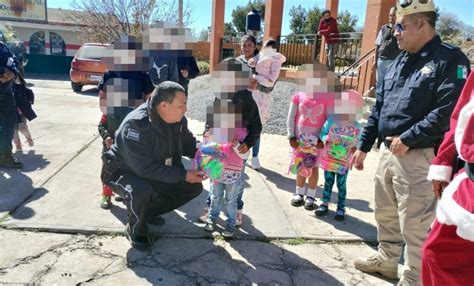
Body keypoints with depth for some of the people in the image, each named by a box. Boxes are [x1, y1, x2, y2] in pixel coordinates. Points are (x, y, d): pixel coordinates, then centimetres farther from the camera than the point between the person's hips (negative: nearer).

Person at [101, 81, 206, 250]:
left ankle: (149, 211, 15)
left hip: (159, 172, 7)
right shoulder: (136, 125, -34)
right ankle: (136, 230, -5)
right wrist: (183, 175, -34)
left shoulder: (178, 119, -12)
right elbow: (144, 168, -34)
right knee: (142, 191, -39)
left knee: (194, 187, -3)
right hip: (125, 172, -7)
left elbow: (188, 144, 4)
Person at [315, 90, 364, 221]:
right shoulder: (331, 121, -8)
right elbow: (322, 133, -2)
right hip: (328, 158, 1)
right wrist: (326, 139, -22)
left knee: (341, 185, 9)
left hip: (344, 161, 0)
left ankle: (341, 208, 22)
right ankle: (325, 204, 27)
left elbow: (358, 142, 2)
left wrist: (355, 148, -19)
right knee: (328, 182, 14)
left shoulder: (357, 127, -7)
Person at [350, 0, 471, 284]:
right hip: (387, 151, 8)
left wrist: (407, 138, -18)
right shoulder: (399, 62, 14)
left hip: (418, 157, -8)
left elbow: (447, 111, -21)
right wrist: (364, 145, 15)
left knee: (415, 224, 1)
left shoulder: (450, 59, -10)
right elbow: (379, 107, 16)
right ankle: (387, 259, 40)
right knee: (386, 214, 20)